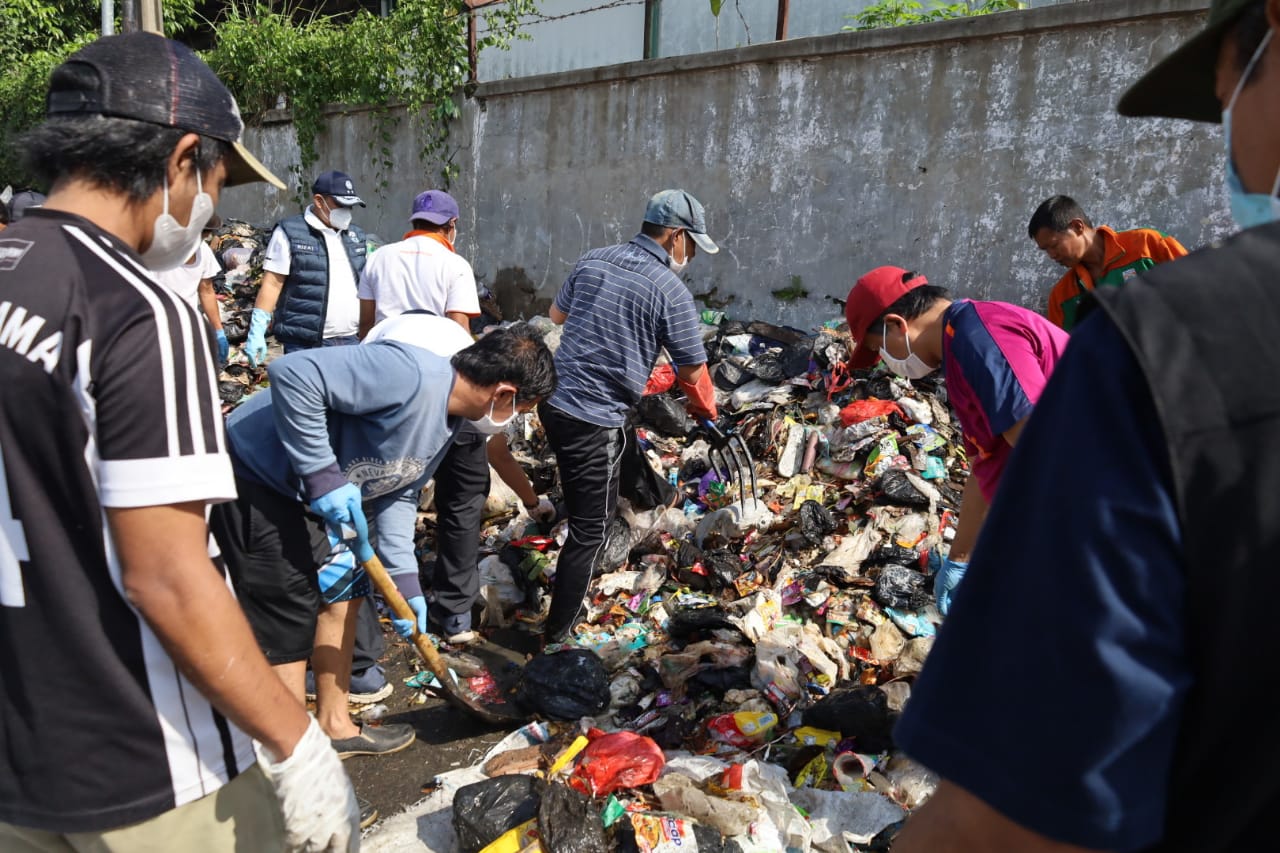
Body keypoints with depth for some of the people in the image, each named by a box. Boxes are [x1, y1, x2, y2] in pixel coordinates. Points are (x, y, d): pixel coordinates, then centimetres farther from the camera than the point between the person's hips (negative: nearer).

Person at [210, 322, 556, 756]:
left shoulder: (447, 419, 4)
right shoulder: (409, 374, -29)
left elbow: (397, 493, 10)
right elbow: (292, 373, -33)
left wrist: (405, 582, 4)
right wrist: (322, 475, -29)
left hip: (302, 492, 10)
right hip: (254, 480, -10)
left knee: (341, 594, 17)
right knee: (289, 630, -3)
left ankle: (334, 725, 36)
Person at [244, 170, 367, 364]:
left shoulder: (356, 235, 15)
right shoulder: (290, 233, -2)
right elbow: (272, 283, -5)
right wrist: (257, 331, -11)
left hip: (351, 341, 5)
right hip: (305, 345, -5)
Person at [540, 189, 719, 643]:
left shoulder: (591, 260, 6)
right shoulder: (671, 291, -13)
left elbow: (557, 314, 21)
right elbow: (692, 372, -6)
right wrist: (705, 408, 15)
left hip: (554, 400, 8)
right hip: (594, 420, -8)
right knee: (589, 530, 4)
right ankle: (558, 635, 12)